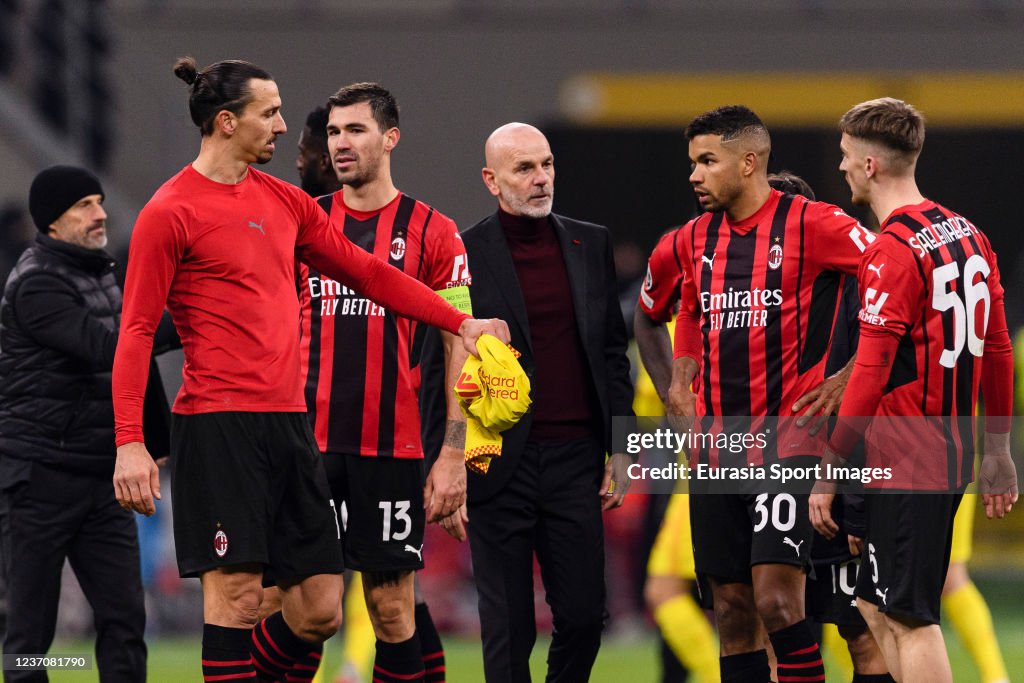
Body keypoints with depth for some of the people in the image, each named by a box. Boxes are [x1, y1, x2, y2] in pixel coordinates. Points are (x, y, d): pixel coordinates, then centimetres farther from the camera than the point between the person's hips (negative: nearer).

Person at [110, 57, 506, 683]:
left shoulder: (287, 202, 16)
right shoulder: (172, 213, -5)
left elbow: (367, 272, 24)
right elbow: (136, 331, -7)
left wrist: (460, 322, 18)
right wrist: (130, 441, -16)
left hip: (289, 421, 7)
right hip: (218, 425, -7)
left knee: (320, 613, 3)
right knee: (237, 595, -11)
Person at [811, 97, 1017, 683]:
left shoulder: (894, 250, -16)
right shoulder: (968, 234, 10)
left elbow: (872, 372, -18)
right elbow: (998, 351, 16)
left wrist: (829, 470, -13)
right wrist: (999, 451, 23)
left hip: (906, 462, -9)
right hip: (953, 455, 9)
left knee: (911, 618, -5)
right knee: (878, 607, 16)